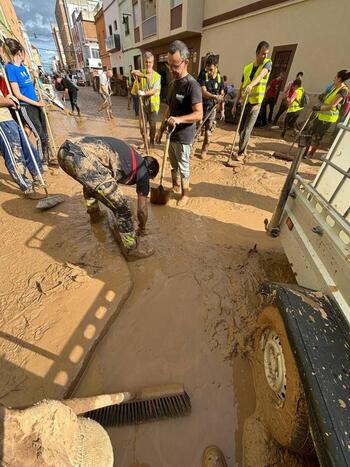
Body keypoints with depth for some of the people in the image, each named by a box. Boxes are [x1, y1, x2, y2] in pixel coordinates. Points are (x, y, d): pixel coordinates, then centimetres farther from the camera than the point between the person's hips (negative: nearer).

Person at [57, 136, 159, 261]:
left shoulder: (129, 154, 33)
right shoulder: (142, 171, 13)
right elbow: (142, 210, 18)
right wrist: (142, 228, 36)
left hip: (65, 151, 10)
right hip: (84, 158, -9)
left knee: (90, 181, 40)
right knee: (120, 207, 1)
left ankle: (94, 213, 61)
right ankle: (132, 249, 15)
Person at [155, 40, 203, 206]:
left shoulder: (192, 85, -14)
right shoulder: (172, 84, 11)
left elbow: (199, 114, -22)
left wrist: (179, 119, -36)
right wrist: (161, 130, 16)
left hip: (183, 136, -8)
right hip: (171, 133, 8)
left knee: (183, 167, 2)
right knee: (173, 164, 18)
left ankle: (185, 194, 19)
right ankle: (175, 186, 38)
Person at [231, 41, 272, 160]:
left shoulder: (268, 63, -2)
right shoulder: (247, 68, 7)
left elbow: (261, 74, -24)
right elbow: (241, 88, 10)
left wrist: (251, 84, -45)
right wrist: (235, 104, 4)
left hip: (255, 104, -4)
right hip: (245, 103, 4)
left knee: (247, 130, -10)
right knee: (241, 129, 9)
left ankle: (241, 152, 0)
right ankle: (243, 149, 25)